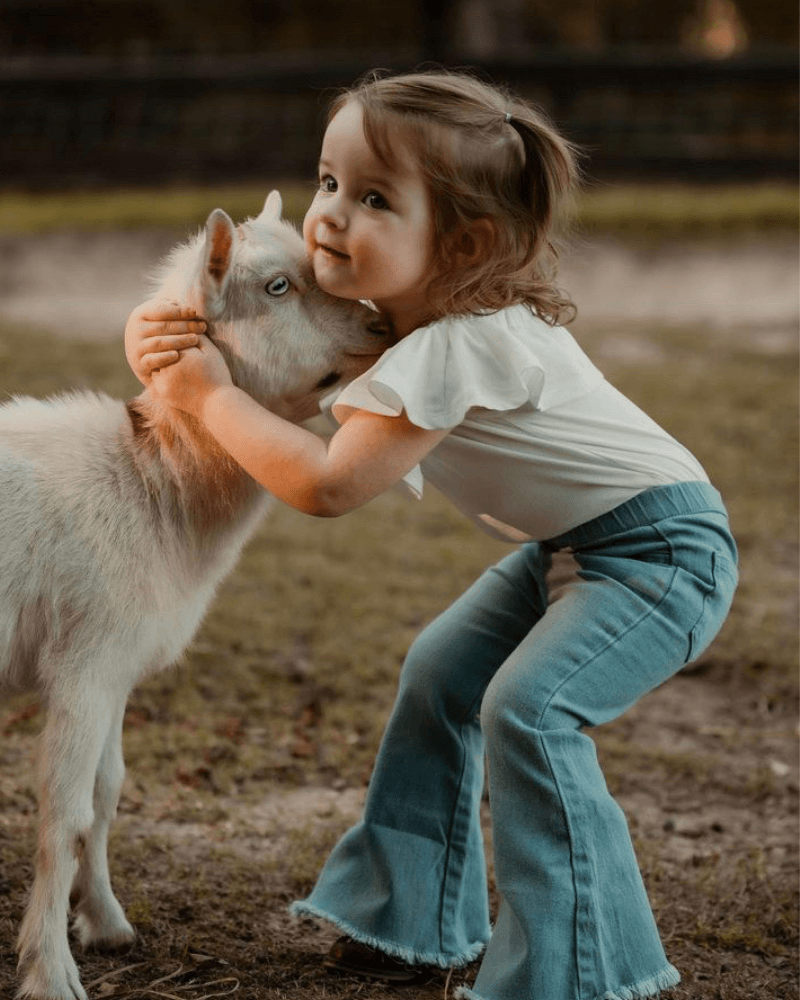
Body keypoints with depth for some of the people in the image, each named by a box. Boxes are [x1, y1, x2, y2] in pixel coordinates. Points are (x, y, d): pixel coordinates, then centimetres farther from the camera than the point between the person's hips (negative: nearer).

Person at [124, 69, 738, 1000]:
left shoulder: (456, 347, -31)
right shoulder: (403, 307, -3)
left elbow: (329, 484, -33)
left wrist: (210, 395, -23)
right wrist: (171, 339, -13)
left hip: (662, 548, -10)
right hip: (568, 543, 10)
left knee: (529, 705, -24)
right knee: (441, 673, 11)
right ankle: (416, 914, 22)